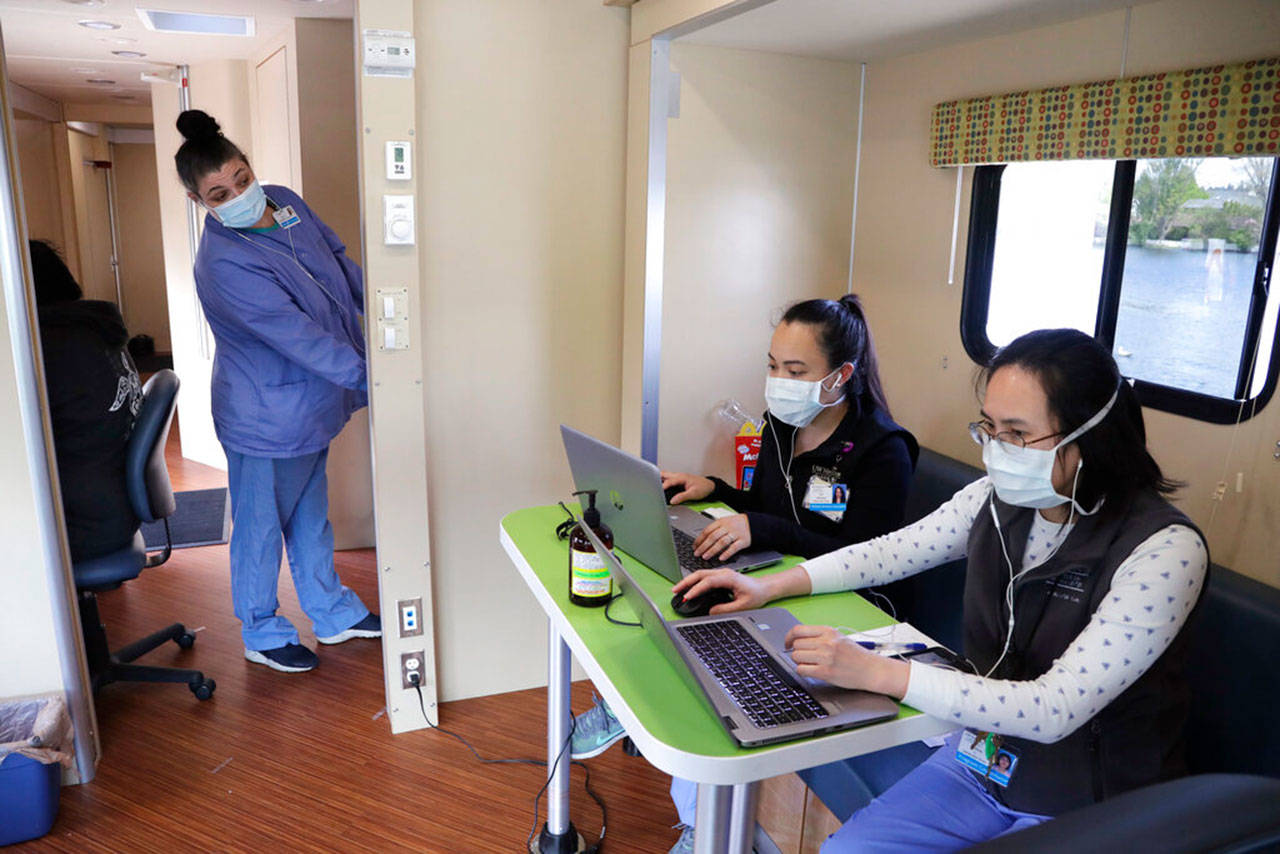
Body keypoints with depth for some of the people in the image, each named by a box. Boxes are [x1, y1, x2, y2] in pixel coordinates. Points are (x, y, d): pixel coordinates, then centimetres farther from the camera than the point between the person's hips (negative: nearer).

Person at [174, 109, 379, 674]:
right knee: (263, 524, 11)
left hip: (310, 403, 8)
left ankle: (332, 612, 39)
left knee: (310, 511, 22)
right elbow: (294, 333, -31)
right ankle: (261, 634, 32)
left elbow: (341, 264, 11)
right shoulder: (223, 263, -28)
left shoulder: (285, 201, -1)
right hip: (266, 418, -8)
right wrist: (362, 374, -33)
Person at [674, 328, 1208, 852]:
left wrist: (876, 672, -35)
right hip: (980, 762, 5)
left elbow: (1055, 710, -30)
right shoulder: (996, 499, -6)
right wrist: (772, 587, -4)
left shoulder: (1165, 550, -25)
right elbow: (892, 551, 7)